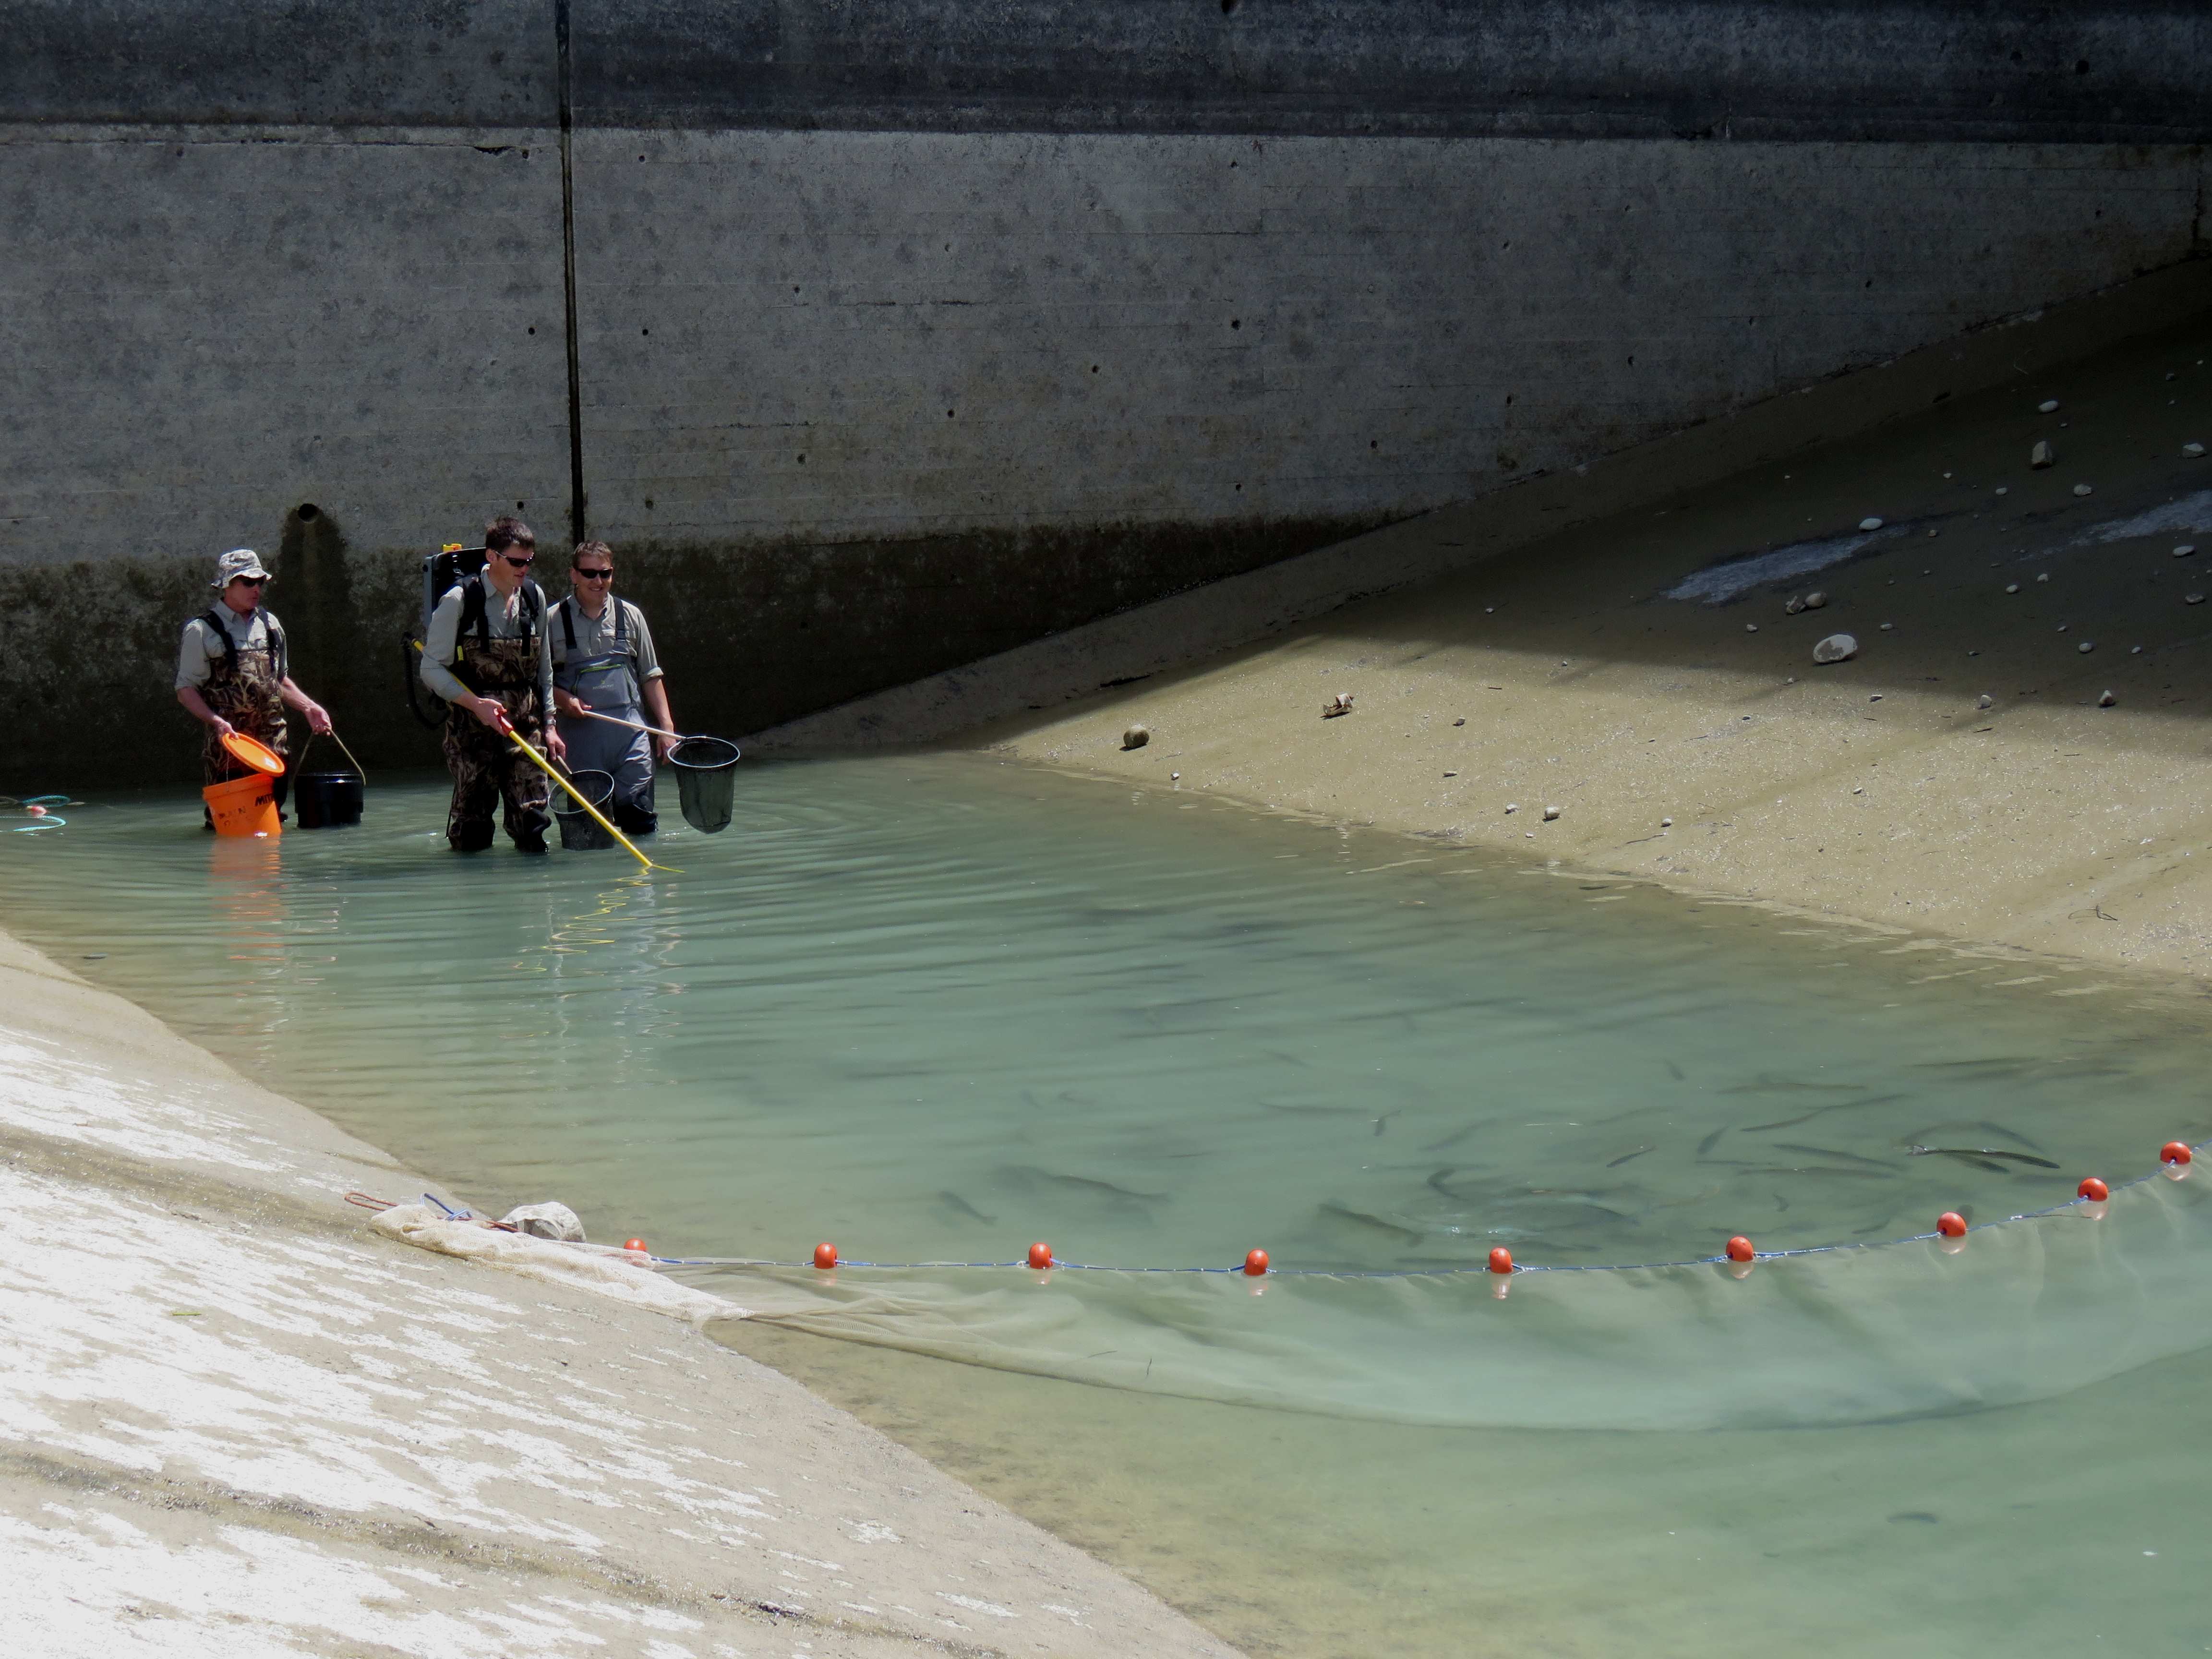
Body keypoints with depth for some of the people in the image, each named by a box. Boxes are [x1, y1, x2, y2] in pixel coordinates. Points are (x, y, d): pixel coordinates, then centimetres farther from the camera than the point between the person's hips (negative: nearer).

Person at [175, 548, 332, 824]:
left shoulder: (270, 625, 16)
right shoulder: (202, 630, -2)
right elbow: (186, 690, -4)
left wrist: (308, 707, 12)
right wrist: (216, 721, -19)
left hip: (273, 740, 5)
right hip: (228, 740, -5)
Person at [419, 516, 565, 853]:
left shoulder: (534, 597, 9)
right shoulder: (459, 601, -7)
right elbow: (432, 669, -6)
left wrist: (549, 725, 13)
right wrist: (476, 703, -18)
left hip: (526, 723, 4)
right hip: (472, 724, -4)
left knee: (532, 822, -6)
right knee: (471, 838, -1)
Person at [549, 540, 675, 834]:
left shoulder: (630, 616, 10)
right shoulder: (553, 621, 3)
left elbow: (651, 676, 13)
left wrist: (666, 725, 6)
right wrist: (563, 699, -10)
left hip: (630, 728, 1)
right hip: (580, 732, -1)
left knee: (640, 820, -3)